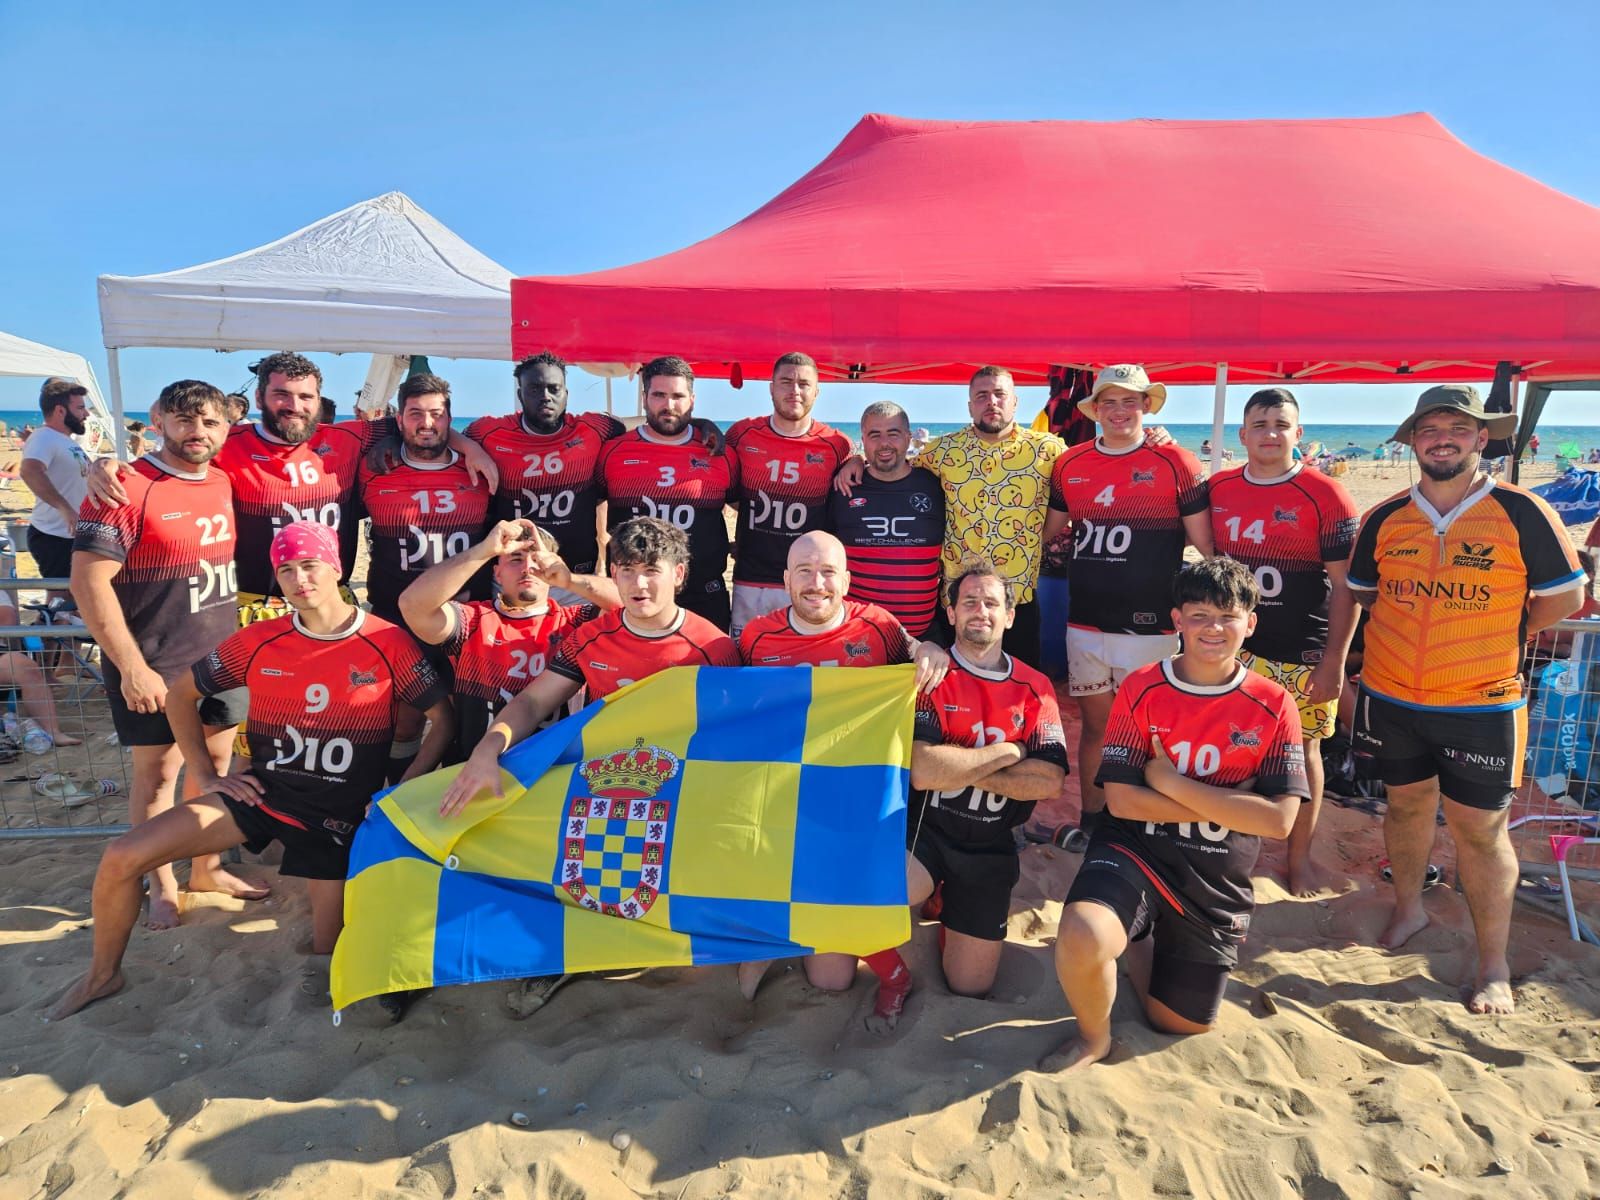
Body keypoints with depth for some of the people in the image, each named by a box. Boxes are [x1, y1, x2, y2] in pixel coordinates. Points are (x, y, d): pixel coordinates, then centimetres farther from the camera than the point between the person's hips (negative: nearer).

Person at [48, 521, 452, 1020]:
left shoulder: (388, 643, -12)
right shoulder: (259, 641, -3)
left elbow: (443, 717, -6)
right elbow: (181, 694, 10)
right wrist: (205, 776, 4)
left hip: (340, 813, -2)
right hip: (263, 792, 3)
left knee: (329, 949, 1)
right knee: (121, 858, -9)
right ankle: (102, 975, 18)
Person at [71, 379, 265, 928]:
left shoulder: (223, 483, 5)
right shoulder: (127, 489, -16)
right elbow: (89, 582, -18)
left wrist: (235, 643, 16)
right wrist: (131, 667, -19)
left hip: (221, 656, 6)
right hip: (154, 666, -6)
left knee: (215, 762, 14)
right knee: (158, 769, 5)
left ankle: (207, 868, 30)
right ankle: (162, 887, 22)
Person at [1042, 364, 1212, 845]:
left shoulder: (1176, 463, -4)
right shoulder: (1070, 464, 6)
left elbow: (1204, 546, -2)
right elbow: (1049, 534, 18)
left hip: (1151, 626, -3)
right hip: (1085, 623, 3)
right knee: (1095, 724, 14)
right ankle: (1091, 820, 30)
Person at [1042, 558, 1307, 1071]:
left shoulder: (1273, 706, -5)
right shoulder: (1141, 689, -7)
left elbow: (1278, 820, -14)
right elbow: (1121, 800, -12)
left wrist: (1172, 783, -18)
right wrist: (1226, 804, -17)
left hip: (1216, 880, 2)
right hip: (1135, 852, -2)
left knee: (1181, 1025, 12)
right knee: (1081, 938, -33)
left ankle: (1141, 945, 42)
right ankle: (1093, 1037, -1)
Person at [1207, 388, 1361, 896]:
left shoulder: (1325, 496, -8)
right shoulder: (1217, 489, 4)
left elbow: (1348, 587, -8)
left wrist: (1334, 661, -12)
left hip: (1302, 656, -3)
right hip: (1234, 648, 3)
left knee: (1302, 751, 9)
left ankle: (1300, 856, 27)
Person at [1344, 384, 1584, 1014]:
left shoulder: (1521, 512, -7)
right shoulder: (1385, 518, 1)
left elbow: (1563, 597, 1)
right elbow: (1362, 589, 15)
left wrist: (1501, 637, 4)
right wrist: (1434, 630, 9)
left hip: (1481, 707, -3)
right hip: (1391, 699, 3)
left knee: (1480, 828, 2)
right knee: (1406, 804, 18)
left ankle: (1494, 967, 16)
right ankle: (1408, 908, 40)